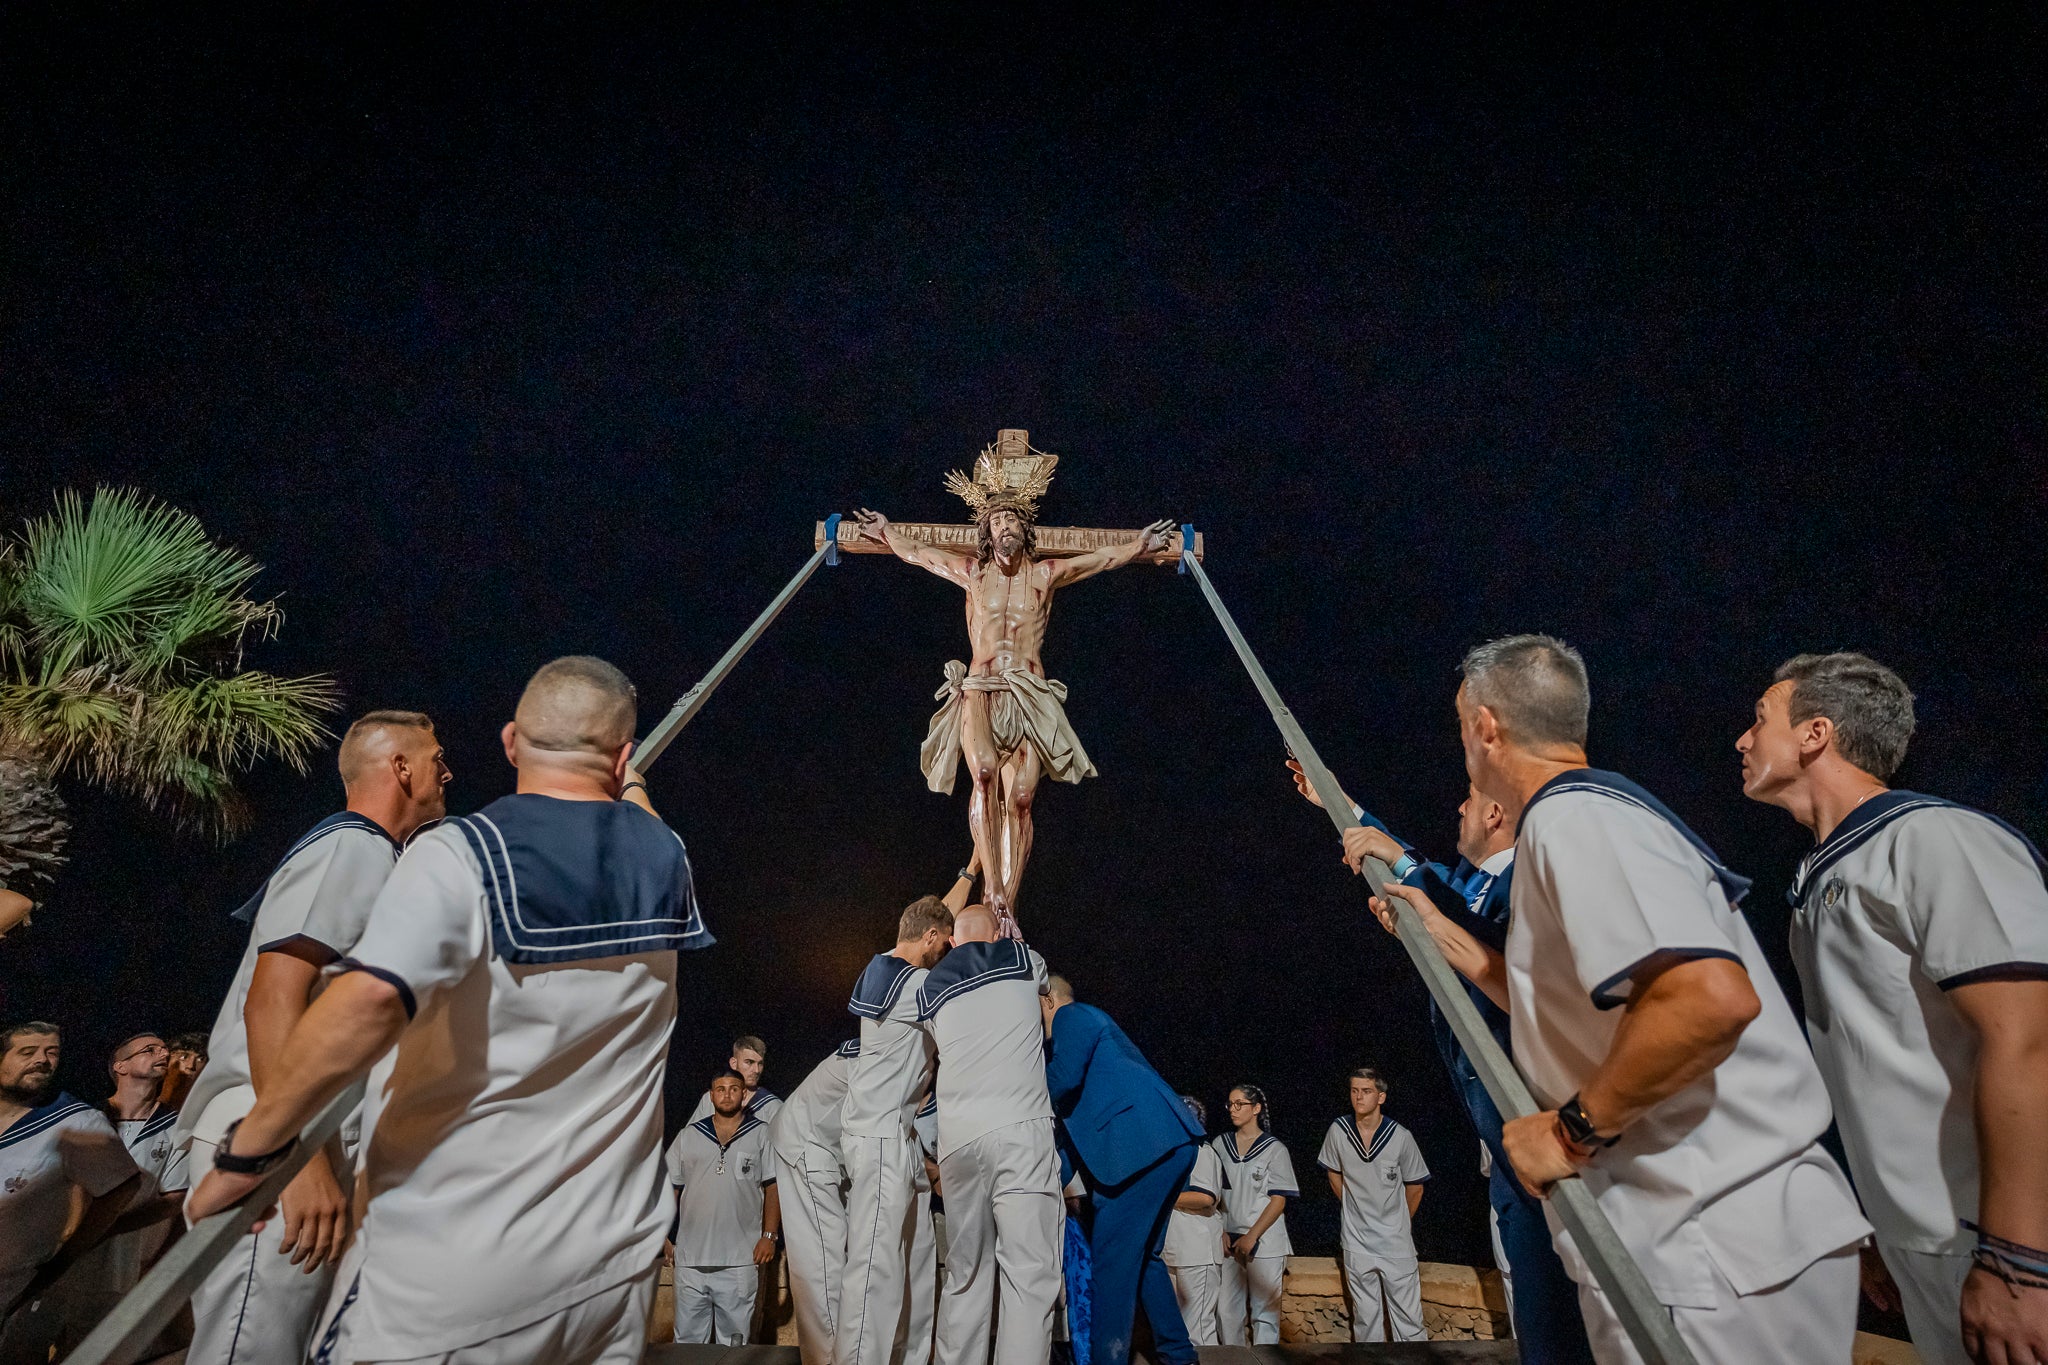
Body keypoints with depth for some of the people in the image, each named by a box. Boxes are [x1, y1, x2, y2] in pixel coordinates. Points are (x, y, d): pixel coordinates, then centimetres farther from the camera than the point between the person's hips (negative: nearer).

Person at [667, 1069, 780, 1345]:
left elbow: (774, 1187, 3)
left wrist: (769, 1236, -6)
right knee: (688, 1340, 8)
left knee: (733, 1341, 6)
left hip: (740, 1260, -2)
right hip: (690, 1259, 2)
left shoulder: (761, 1135, 5)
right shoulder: (688, 1136, 10)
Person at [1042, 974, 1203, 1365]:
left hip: (1144, 1145, -10)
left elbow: (1063, 1079, -13)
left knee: (1111, 1258, -6)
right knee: (1141, 1254, 21)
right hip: (1172, 1144, 10)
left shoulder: (1072, 1016, 0)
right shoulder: (1090, 1020, 28)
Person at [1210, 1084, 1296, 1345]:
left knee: (1264, 1311, 0)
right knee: (1226, 1310, 1)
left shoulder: (1274, 1149, -2)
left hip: (1264, 1242, -3)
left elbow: (1278, 1201, -5)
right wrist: (1220, 1232, -3)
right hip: (1228, 1242, 3)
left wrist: (1251, 1237, -11)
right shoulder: (1220, 1145, 7)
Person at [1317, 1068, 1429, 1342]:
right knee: (1365, 1319, 12)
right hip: (1357, 1244, 2)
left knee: (1408, 1321, 1)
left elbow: (1414, 1186, 4)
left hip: (1397, 1246, -2)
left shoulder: (1400, 1136, -11)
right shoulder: (1338, 1131, -7)